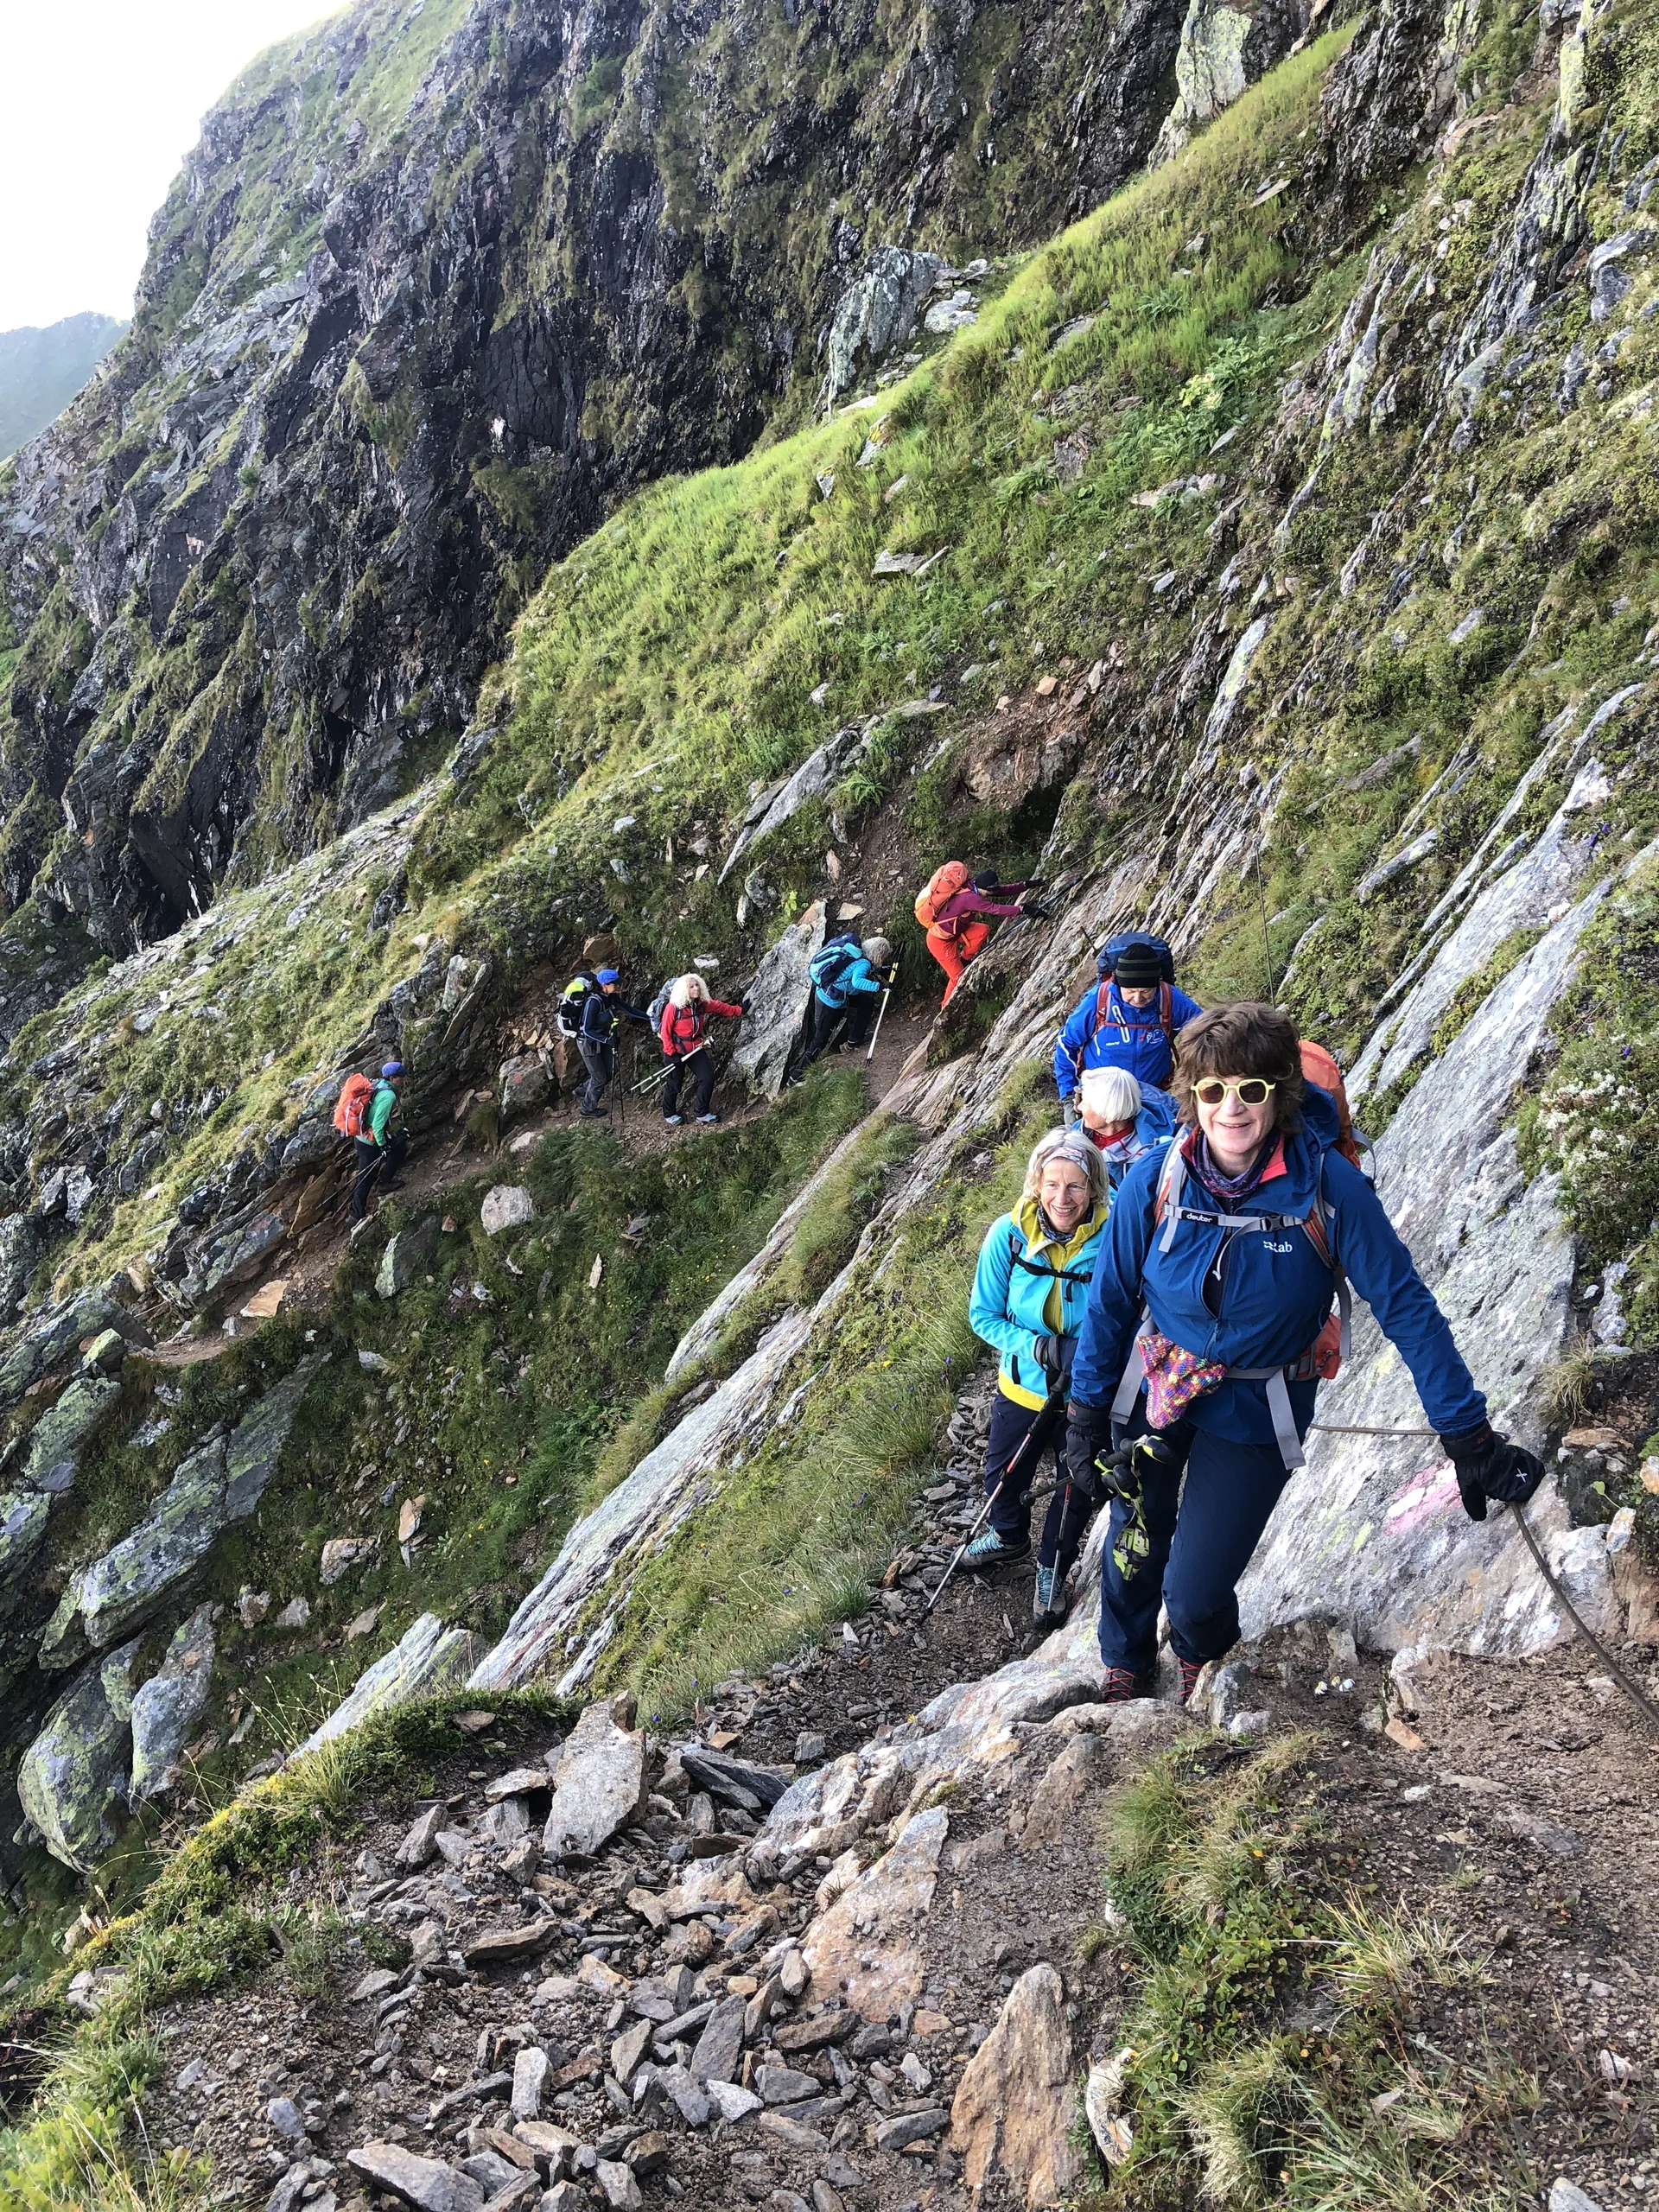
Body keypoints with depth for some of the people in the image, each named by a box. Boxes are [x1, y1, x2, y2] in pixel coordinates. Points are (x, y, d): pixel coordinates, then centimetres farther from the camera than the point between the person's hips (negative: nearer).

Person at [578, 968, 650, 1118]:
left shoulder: (611, 997, -7)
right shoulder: (594, 1002, -30)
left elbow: (629, 1009, 4)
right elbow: (587, 1030, -29)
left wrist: (650, 1018, 2)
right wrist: (607, 1040, -35)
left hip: (602, 1039, 8)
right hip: (589, 1042, -8)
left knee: (610, 1071, 16)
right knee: (599, 1077, 2)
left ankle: (584, 1090, 37)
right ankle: (588, 1109, 23)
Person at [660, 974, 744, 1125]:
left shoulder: (702, 1004, -6)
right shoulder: (673, 1008, -22)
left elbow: (720, 1006, 10)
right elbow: (665, 1032, -17)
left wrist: (739, 1010, 10)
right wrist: (671, 1053, -17)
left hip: (696, 1049, 5)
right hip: (677, 1051, -5)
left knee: (708, 1078, -4)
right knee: (674, 1084, 8)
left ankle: (702, 1113, 13)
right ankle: (669, 1114, 32)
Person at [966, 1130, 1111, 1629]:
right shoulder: (1009, 1236, -20)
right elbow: (983, 1314, -10)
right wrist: (1034, 1346, -26)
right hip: (1022, 1386, 2)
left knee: (1077, 1492, 19)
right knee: (1004, 1476, 25)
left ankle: (1053, 1570, 48)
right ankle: (1009, 1538, 58)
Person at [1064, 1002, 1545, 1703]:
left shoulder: (1328, 1186, -23)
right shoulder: (1155, 1181, -17)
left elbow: (1405, 1306, -17)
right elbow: (1110, 1301, -4)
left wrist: (1468, 1436, -17)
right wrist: (1086, 1414, 1)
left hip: (1255, 1411, -2)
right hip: (1154, 1389, 2)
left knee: (1194, 1593, -1)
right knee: (1133, 1548, 17)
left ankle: (1201, 1654, 39)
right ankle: (1124, 1667, 51)